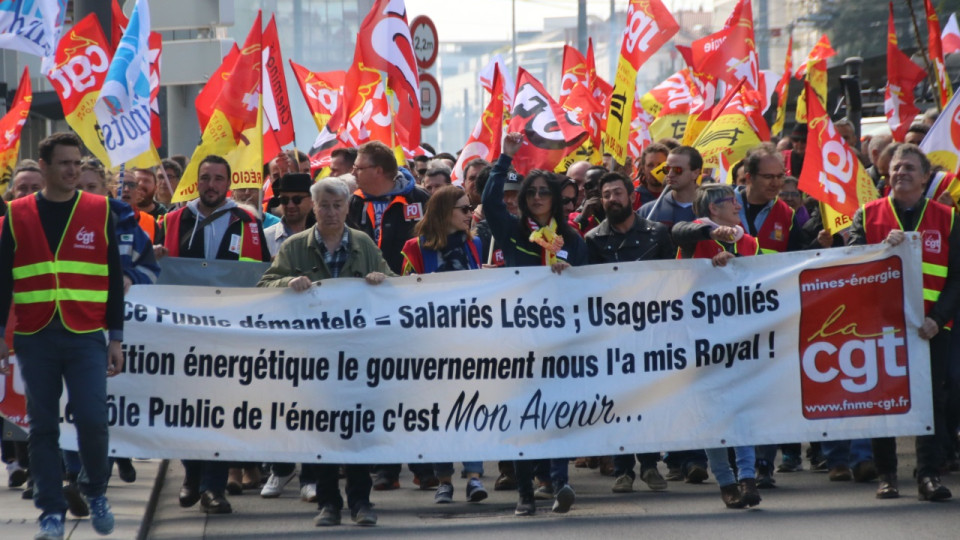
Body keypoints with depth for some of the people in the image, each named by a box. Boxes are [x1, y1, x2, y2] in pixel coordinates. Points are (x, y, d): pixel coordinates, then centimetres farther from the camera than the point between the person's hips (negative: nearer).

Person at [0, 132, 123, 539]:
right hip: (35, 339, 1)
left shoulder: (99, 212, 4)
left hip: (86, 338, -1)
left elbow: (113, 279, 6)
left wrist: (115, 338, 3)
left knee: (93, 420, -8)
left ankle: (96, 491, 17)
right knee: (43, 426, 3)